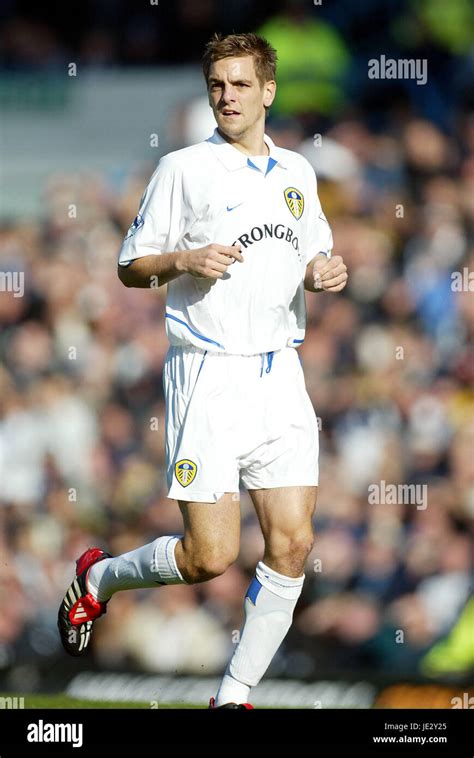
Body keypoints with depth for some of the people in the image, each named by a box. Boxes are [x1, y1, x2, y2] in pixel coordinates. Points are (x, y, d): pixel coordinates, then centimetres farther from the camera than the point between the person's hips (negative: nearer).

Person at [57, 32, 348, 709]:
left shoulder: (297, 173, 13)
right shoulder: (183, 169, -1)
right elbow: (131, 267, 2)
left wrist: (326, 272, 2)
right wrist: (186, 260, -17)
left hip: (281, 374, 5)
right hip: (210, 374, -5)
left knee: (293, 543, -5)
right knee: (210, 556, -8)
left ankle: (234, 697, 6)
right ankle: (99, 577, 21)